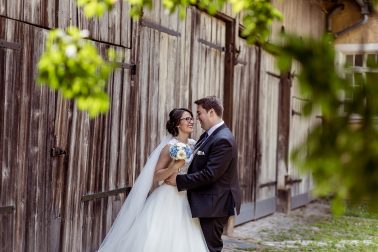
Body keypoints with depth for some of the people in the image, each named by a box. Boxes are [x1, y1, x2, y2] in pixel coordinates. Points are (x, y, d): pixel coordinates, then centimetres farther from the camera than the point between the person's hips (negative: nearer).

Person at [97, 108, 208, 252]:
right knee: (161, 240, -5)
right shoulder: (170, 146, -12)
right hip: (168, 200, -6)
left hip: (185, 200, 6)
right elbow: (156, 176, -13)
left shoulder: (193, 144, 7)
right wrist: (174, 166, -26)